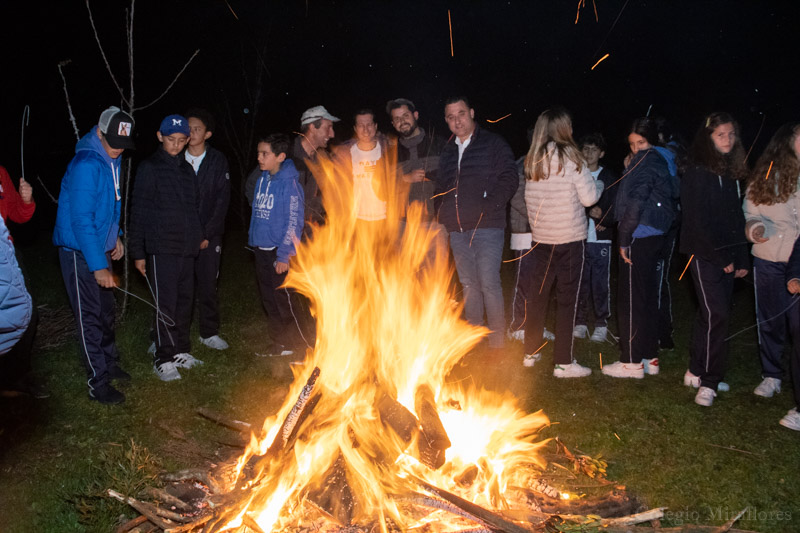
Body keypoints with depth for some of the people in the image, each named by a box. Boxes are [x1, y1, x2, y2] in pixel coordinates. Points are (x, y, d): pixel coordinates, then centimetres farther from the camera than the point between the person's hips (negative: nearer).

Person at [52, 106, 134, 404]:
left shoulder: (111, 160, 6)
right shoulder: (86, 164, -23)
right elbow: (81, 220, -27)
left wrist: (115, 236, 15)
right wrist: (99, 266, -28)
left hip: (100, 246, 9)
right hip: (80, 252, -9)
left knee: (106, 311, 19)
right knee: (90, 317, -2)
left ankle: (109, 363, 35)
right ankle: (98, 384, 8)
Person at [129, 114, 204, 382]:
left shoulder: (187, 169, 15)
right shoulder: (149, 168, -4)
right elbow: (139, 212, -6)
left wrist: (200, 235, 11)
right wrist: (138, 252, -9)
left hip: (187, 249, 6)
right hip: (162, 248, -6)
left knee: (184, 302, 11)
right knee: (166, 304, -5)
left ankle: (181, 351, 24)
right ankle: (163, 358, 6)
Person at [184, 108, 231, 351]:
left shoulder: (218, 161, 1)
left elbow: (222, 199, -1)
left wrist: (208, 234, -7)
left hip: (208, 234, 0)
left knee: (207, 284, 5)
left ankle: (209, 332, 19)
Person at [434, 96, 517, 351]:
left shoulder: (493, 144, 2)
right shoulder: (447, 151, 18)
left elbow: (508, 179, -6)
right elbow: (440, 187, 25)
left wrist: (488, 207, -15)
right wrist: (440, 211, 9)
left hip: (487, 225, -5)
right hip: (457, 229, 5)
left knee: (489, 284, -9)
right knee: (469, 285, 11)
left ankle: (497, 342, 0)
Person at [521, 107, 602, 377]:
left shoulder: (532, 160, 5)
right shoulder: (570, 156, -11)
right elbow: (589, 197, -10)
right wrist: (598, 184, 9)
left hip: (540, 236, 6)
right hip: (569, 237, -6)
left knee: (537, 294, 14)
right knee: (567, 300, 1)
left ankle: (531, 353, 25)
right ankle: (563, 362, 5)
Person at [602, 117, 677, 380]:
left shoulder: (644, 163, -11)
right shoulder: (659, 161, 17)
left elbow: (635, 204, -19)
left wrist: (624, 239, -15)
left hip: (640, 237, -10)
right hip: (654, 236, 10)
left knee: (631, 299, -4)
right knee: (647, 298, 14)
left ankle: (632, 361, 2)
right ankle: (649, 357, 22)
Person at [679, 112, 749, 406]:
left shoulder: (734, 171, 14)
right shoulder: (698, 172, -9)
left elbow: (738, 218, 15)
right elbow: (698, 221, -13)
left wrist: (741, 258, 9)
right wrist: (721, 257, -12)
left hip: (727, 255, 7)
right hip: (705, 254, -7)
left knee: (711, 315, 10)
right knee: (716, 314, -11)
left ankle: (697, 371, 22)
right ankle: (708, 382, -2)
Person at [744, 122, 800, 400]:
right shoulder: (765, 174, 3)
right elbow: (750, 213, 9)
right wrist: (755, 228, -13)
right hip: (768, 260, 2)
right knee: (769, 321, 12)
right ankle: (771, 375, 28)